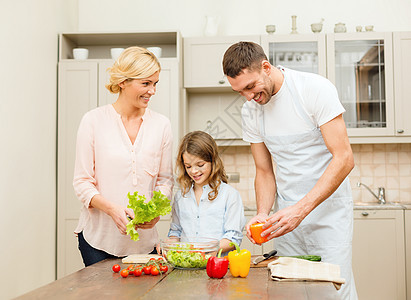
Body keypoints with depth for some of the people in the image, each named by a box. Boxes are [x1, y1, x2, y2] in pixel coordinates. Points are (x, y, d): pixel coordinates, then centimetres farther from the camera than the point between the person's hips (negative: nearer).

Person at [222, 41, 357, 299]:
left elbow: (344, 159, -18)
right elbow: (264, 172, 9)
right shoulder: (250, 111, 2)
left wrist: (300, 210, -25)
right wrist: (263, 213, -10)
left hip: (328, 208, -4)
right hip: (289, 213, 4)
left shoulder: (316, 89, -14)